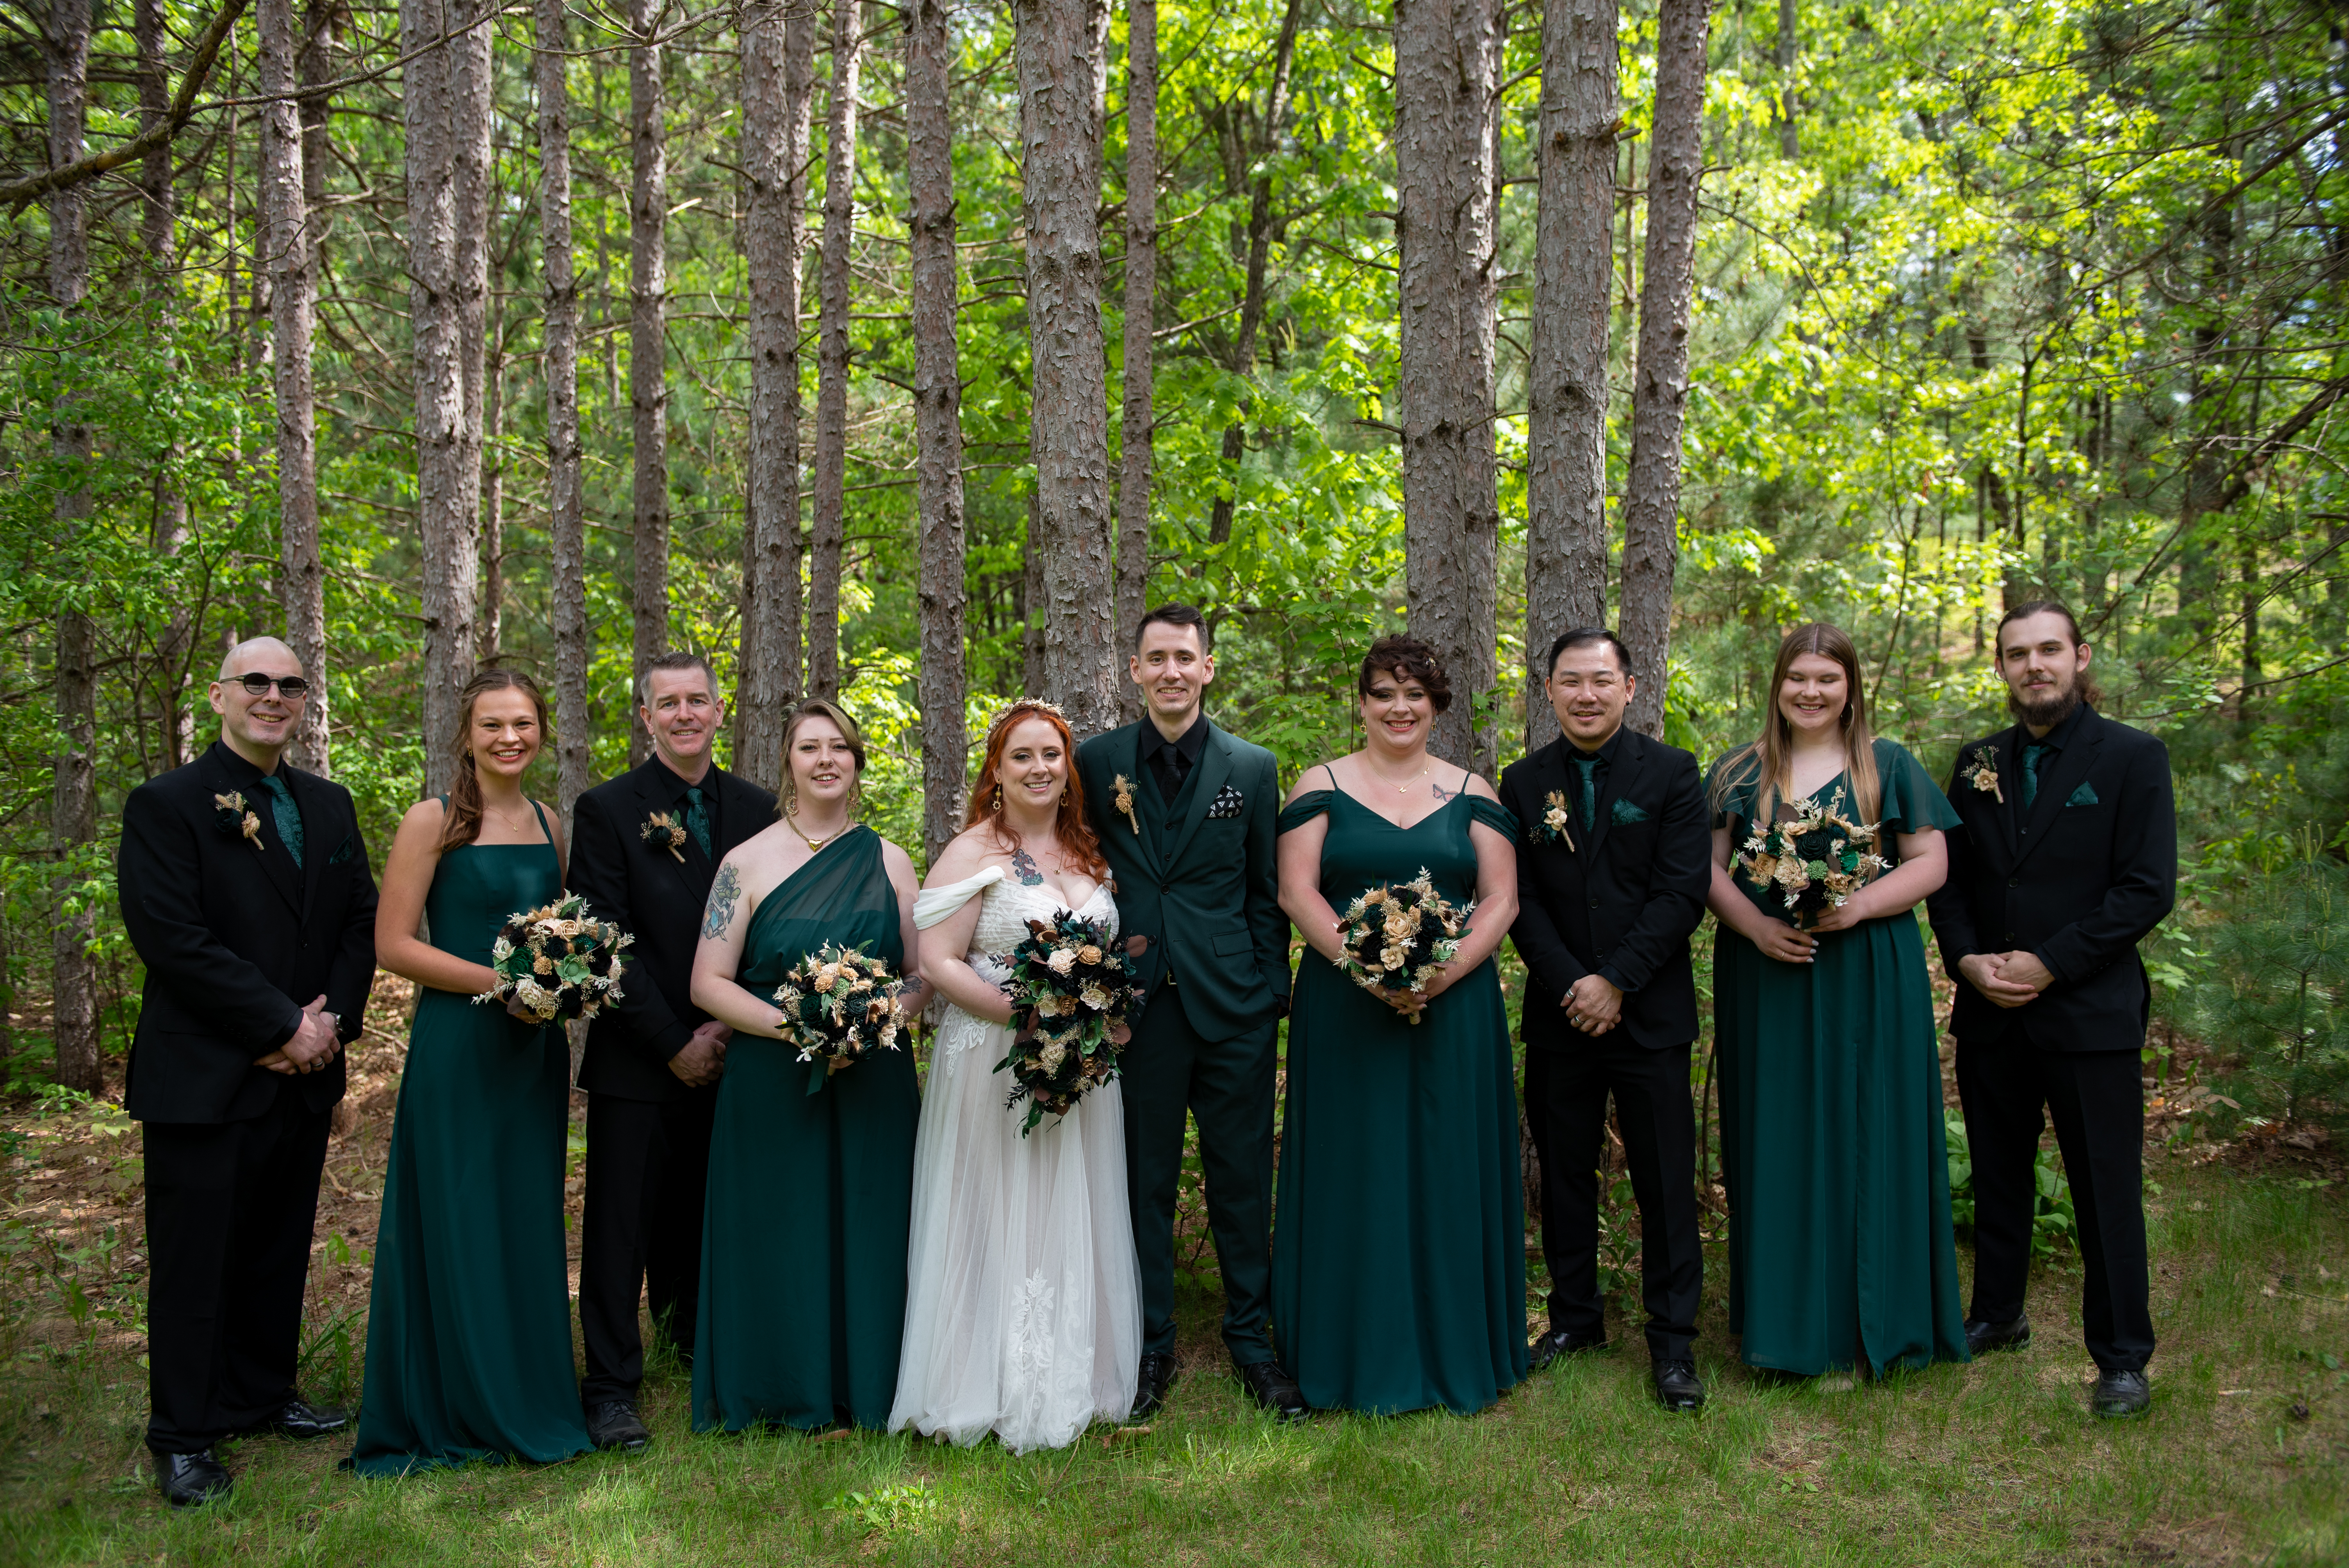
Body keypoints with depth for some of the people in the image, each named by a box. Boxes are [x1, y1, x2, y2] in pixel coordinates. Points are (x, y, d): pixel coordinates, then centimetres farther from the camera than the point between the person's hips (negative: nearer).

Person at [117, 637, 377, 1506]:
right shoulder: (165, 805, -7)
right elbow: (171, 937, -16)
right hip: (203, 1077, -6)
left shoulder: (330, 806, 12)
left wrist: (333, 1019, -6)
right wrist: (283, 1024, -16)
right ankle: (184, 1436, 16)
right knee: (194, 1261, 4)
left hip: (304, 1074, 6)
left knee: (280, 1249, 16)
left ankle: (263, 1395, 31)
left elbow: (362, 920, 10)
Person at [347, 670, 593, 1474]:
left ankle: (525, 1399, 24)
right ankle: (445, 1411, 15)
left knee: (528, 1221, 11)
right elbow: (393, 943, -11)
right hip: (457, 1044, -5)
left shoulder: (550, 825, 10)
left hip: (536, 1047, 6)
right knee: (454, 1223, 1)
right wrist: (500, 982, -18)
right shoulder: (433, 821, -7)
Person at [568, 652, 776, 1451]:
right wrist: (674, 1045, -11)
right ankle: (611, 1387, 14)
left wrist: (731, 1031, -7)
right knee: (622, 1227, 3)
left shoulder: (756, 809, 7)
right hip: (637, 1063, -3)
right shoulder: (607, 809, -3)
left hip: (732, 1054, 3)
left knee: (710, 1227, 11)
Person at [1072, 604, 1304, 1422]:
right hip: (1136, 1006, 0)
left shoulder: (1253, 768, 6)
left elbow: (1268, 893, 7)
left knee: (1243, 1179, 8)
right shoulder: (1097, 762, 4)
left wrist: (1271, 994, 2)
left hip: (1232, 1007, 0)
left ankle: (1252, 1339, 23)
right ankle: (1150, 1346, 21)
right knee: (1143, 1181, 8)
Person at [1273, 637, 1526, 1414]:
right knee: (1354, 1175, 4)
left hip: (1454, 1012, 1)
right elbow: (1297, 892, -4)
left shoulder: (1471, 794, 7)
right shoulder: (1323, 787, 4)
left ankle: (1455, 1351, 19)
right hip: (1345, 1012, -1)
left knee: (1450, 1173, 6)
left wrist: (1446, 972, -14)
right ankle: (1354, 1355, 16)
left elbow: (1501, 898, 2)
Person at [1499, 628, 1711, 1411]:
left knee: (1666, 1183, 1)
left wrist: (1616, 982, -14)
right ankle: (1575, 1318, 25)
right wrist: (1570, 984, -11)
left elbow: (1684, 891, -8)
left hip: (1650, 1014, -2)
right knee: (1565, 1175, 11)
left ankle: (1673, 1341, 12)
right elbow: (1521, 898, 2)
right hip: (1559, 1015, 3)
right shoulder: (1523, 782, 7)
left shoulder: (1673, 774, 0)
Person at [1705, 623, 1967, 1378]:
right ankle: (1787, 1320, 13)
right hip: (1765, 979, 1)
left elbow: (1930, 862, 2)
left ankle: (1876, 1319, 12)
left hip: (1867, 977, -1)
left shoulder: (1888, 765, 6)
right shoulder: (1739, 772, 10)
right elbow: (1711, 867, 5)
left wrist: (1860, 905, -15)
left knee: (1869, 1137, 1)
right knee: (1778, 1142, 4)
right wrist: (1755, 925, -13)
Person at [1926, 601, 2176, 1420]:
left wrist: (2049, 965, -16)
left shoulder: (2133, 758, -4)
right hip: (1990, 1015, 5)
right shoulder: (1979, 762, 9)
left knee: (2107, 1190, 2)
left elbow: (2148, 889, -11)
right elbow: (1948, 875, 10)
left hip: (2091, 1011, -4)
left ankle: (2123, 1357, 14)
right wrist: (1968, 958, -7)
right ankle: (1997, 1317, 32)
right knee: (1998, 1177, 16)